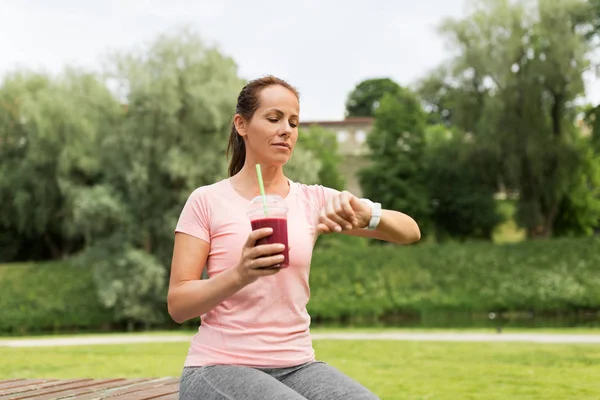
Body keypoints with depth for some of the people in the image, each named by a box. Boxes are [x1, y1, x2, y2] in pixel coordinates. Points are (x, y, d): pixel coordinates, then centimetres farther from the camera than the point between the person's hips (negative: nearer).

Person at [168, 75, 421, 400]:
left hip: (296, 366, 4)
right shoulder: (207, 201, -1)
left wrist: (366, 213, -22)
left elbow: (409, 232, 1)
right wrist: (240, 275, -24)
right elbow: (177, 305, -5)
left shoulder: (313, 200, 8)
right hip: (220, 367, -3)